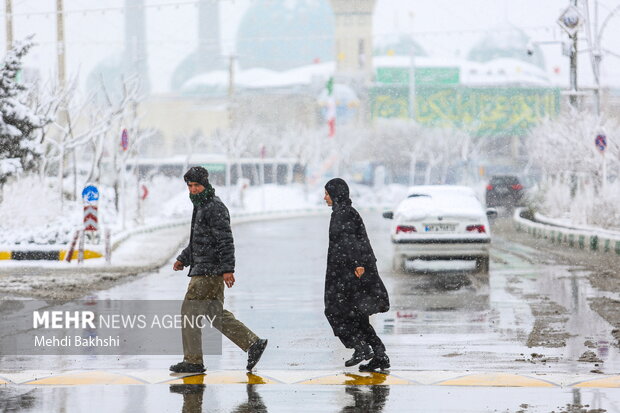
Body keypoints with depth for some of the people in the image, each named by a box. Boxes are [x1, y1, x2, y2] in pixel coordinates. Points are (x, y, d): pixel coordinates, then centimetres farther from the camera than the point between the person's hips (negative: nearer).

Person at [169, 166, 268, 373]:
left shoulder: (215, 208, -13)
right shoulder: (201, 207, 20)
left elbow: (225, 240, -20)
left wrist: (227, 269, -25)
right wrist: (183, 259, 20)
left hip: (209, 271, -10)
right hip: (202, 269, 10)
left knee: (189, 311, -7)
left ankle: (193, 361, -2)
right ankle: (253, 343, 10)